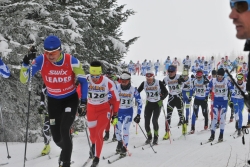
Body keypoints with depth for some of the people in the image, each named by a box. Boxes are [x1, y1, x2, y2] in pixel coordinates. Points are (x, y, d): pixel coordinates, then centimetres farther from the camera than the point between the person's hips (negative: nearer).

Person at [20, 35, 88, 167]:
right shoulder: (41, 60, -20)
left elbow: (83, 81, -8)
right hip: (53, 101, 2)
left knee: (64, 130, -21)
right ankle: (66, 150, 42)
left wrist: (83, 101, -15)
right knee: (56, 137, 6)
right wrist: (25, 64, -38)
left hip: (70, 99, -2)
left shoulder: (72, 61, -22)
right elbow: (24, 80, -21)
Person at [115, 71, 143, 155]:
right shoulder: (117, 88, -13)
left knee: (125, 129, -11)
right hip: (118, 111, 2)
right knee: (117, 129, 4)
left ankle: (124, 147, 2)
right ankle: (120, 143, 32)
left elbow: (139, 102, -5)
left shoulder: (133, 90, -13)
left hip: (128, 112, -2)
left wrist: (138, 114, -7)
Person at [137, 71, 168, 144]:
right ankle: (149, 137, 20)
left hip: (157, 103, -3)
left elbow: (166, 92, -10)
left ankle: (156, 137, 4)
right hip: (149, 103, 3)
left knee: (154, 120, -15)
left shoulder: (159, 83, -16)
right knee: (146, 121, -2)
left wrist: (161, 98, -26)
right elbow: (137, 92, 2)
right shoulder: (144, 84, -9)